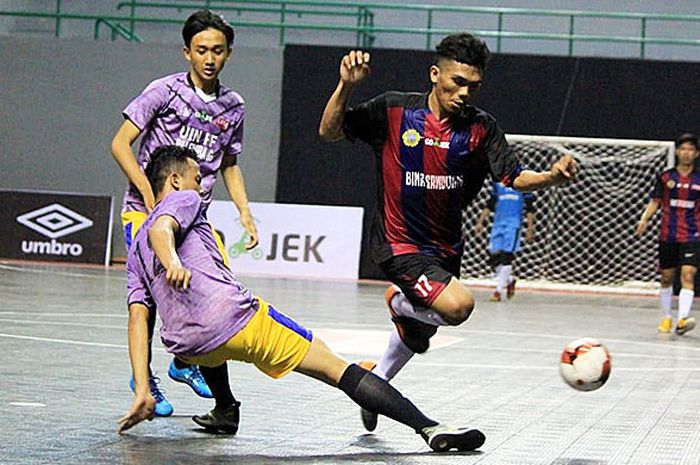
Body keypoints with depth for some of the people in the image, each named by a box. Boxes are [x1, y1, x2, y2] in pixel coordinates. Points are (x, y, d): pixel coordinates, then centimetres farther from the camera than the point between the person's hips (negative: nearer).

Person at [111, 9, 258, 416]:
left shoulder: (234, 107, 7)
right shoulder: (164, 91, -8)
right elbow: (121, 144, -8)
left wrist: (245, 213, 9)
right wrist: (150, 193, -18)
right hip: (145, 209, -5)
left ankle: (186, 361, 19)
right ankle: (144, 377, 1)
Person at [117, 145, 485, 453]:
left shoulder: (135, 252, 27)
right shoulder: (183, 199, 13)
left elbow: (137, 320, 17)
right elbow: (161, 230, -12)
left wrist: (143, 392, 12)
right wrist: (173, 262, -33)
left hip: (187, 348, 6)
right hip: (237, 317, -6)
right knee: (339, 370, -3)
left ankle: (224, 410, 35)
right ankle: (428, 427, -11)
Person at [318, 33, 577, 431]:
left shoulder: (482, 127, -6)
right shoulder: (394, 110, -11)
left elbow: (516, 178, -12)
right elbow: (330, 132, -7)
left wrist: (552, 177, -33)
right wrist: (346, 85, -23)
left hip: (446, 249, 5)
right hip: (399, 244, -5)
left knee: (418, 340, 22)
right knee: (457, 305, -29)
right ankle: (400, 302, 2)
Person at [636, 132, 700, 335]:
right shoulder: (665, 177, 4)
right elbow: (655, 201, 3)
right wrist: (644, 218, -13)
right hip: (668, 235, 1)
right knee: (667, 277, 9)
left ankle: (682, 319, -25)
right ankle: (666, 318, 25)